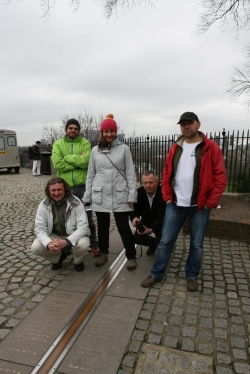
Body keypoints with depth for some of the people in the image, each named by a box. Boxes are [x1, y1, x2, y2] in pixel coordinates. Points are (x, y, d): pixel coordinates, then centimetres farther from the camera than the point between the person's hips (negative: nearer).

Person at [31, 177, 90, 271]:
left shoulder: (75, 203, -20)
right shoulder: (43, 205, -11)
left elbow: (83, 227, -24)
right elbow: (39, 228, -12)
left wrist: (66, 242, -37)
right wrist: (48, 243, -33)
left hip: (73, 236, -3)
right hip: (54, 236, 3)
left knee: (83, 245, -34)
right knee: (35, 247, -21)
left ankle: (78, 261, 5)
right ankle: (58, 258, 12)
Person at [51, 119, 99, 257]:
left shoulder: (85, 143, 2)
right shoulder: (58, 144, 4)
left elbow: (85, 160, -16)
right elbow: (57, 165, -11)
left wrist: (67, 158, -11)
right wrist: (78, 162, -12)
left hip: (83, 186, -1)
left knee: (88, 217, 8)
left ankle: (93, 245, 24)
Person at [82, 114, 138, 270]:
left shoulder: (124, 148, -1)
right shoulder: (95, 150, 6)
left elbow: (130, 173, -2)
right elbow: (91, 174, 8)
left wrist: (132, 195, -7)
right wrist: (87, 196, 7)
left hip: (119, 195, -2)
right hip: (100, 195, 3)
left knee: (123, 226, 4)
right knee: (102, 226, 14)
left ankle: (131, 256, 21)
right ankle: (104, 253, 34)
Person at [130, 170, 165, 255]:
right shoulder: (139, 192, -15)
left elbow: (162, 216, -33)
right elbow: (135, 209, -8)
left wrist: (151, 229, -47)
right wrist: (134, 217, -34)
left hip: (161, 223, -4)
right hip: (146, 221, 4)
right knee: (137, 238, -11)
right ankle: (153, 243, 24)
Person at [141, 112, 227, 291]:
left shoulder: (211, 148, -4)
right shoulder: (176, 148, 8)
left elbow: (220, 177, -7)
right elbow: (167, 173, 11)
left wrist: (210, 202, -10)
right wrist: (167, 196, 3)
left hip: (200, 206, -2)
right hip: (175, 205, 3)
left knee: (197, 244, 11)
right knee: (166, 241, 8)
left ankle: (192, 276, 32)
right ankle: (157, 274, 25)